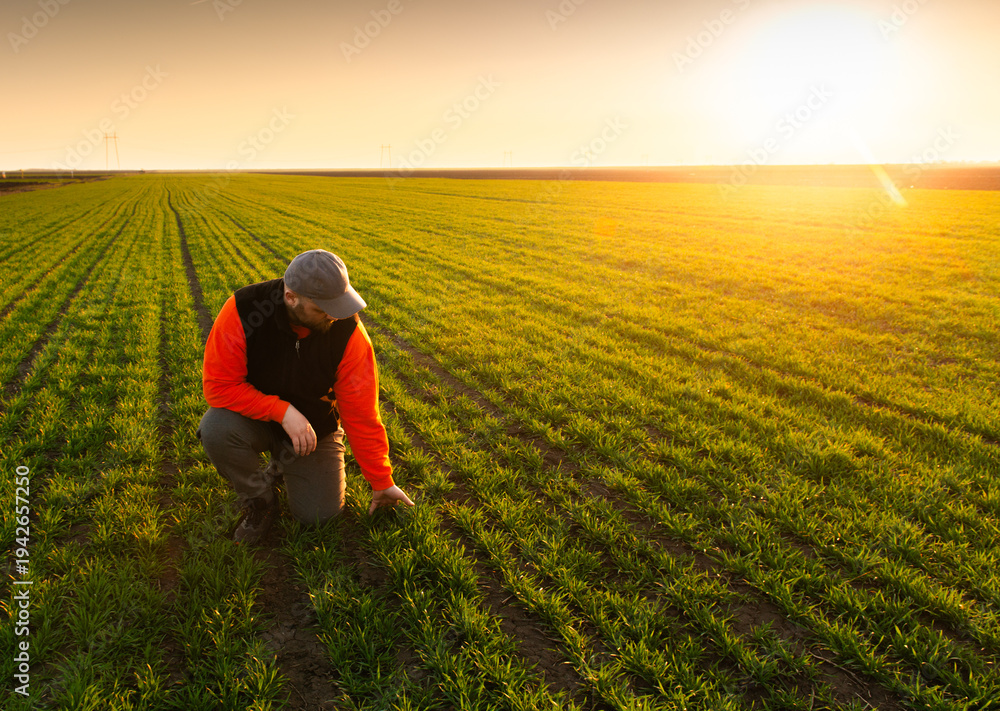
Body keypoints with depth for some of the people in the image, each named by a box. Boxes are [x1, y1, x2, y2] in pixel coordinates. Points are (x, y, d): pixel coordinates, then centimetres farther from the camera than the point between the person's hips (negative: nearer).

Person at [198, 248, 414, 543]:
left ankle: (285, 462, 24)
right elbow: (219, 384, -22)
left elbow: (361, 414, -17)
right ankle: (259, 502, -3)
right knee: (216, 429, -32)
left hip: (315, 428, 0)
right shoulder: (243, 310, -26)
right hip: (256, 418, 0)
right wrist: (283, 411, -33)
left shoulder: (348, 332, -24)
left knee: (319, 515, -10)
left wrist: (381, 482, -12)